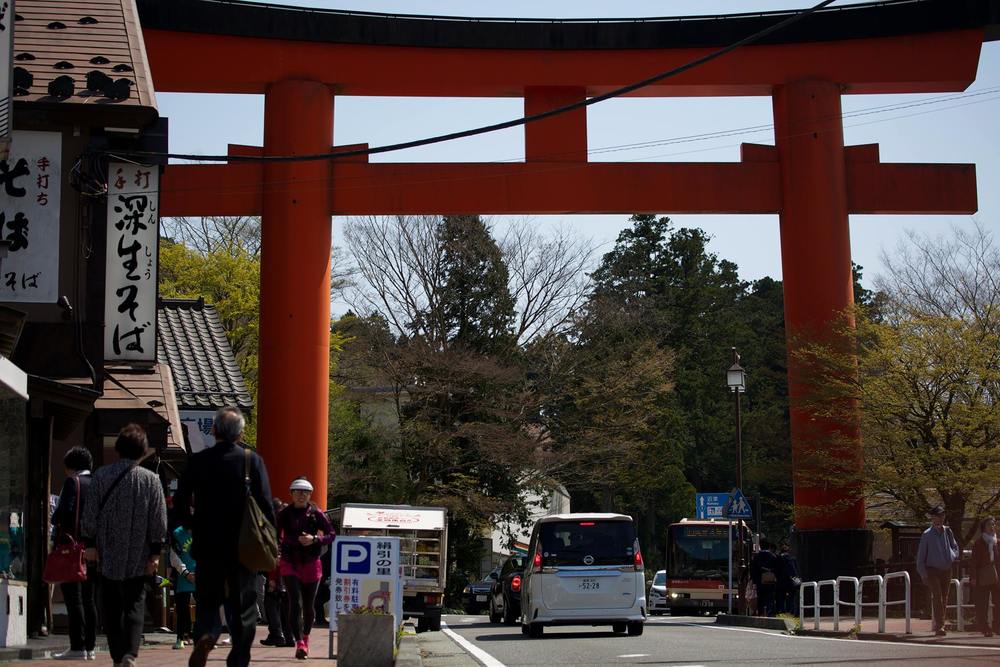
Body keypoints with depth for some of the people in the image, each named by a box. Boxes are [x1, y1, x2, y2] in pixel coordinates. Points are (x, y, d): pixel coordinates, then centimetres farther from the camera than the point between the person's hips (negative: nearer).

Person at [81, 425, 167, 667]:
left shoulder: (101, 476, -2)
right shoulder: (150, 479, -4)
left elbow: (89, 514, 0)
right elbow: (159, 520, -3)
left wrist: (90, 543, 8)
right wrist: (155, 552, 2)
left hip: (108, 556, 1)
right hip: (138, 557, -1)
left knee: (112, 609, 11)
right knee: (135, 606, 2)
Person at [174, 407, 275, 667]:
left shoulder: (197, 461, -1)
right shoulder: (252, 460, -6)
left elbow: (180, 504, -1)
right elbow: (265, 504, -8)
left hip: (207, 546, 1)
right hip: (243, 546, -1)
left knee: (207, 600, 15)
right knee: (242, 606, 8)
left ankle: (205, 635, -13)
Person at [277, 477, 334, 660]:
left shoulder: (316, 514, 0)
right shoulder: (284, 514, 2)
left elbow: (331, 535, -1)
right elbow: (277, 537, 5)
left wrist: (314, 539, -17)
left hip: (311, 563, 1)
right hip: (290, 563, -1)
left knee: (309, 605, 10)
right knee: (295, 602, -14)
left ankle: (306, 636, 35)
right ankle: (300, 643, -17)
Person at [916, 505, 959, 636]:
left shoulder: (948, 531, 5)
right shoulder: (927, 535, -5)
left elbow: (955, 547, 18)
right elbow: (920, 556, -2)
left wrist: (952, 556, -5)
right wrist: (923, 573, -7)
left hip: (946, 570, 5)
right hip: (932, 570, -5)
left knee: (944, 598, 8)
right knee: (937, 596, -16)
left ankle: (937, 625, 19)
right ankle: (939, 625, -20)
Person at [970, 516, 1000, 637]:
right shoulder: (978, 544, 2)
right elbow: (974, 562, -1)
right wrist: (973, 577, -8)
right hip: (983, 578, -2)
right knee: (982, 604, 0)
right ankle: (985, 628, 6)